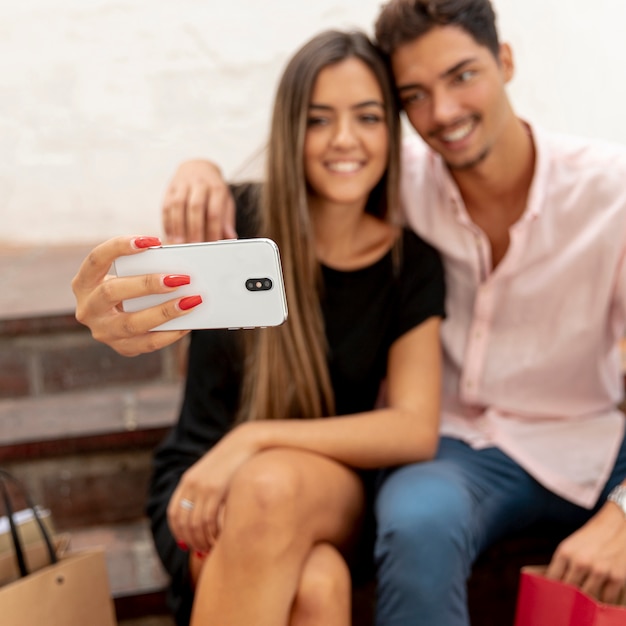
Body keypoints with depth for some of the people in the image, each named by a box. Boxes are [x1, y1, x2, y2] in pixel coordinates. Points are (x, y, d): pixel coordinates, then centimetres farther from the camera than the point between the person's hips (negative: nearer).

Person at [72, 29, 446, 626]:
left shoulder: (411, 262, -4)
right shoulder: (241, 219, -9)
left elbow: (416, 429, -12)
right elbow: (168, 299, -32)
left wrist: (255, 440, -24)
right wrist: (121, 321, -58)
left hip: (330, 492, 1)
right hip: (200, 484, -1)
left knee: (274, 485, -36)